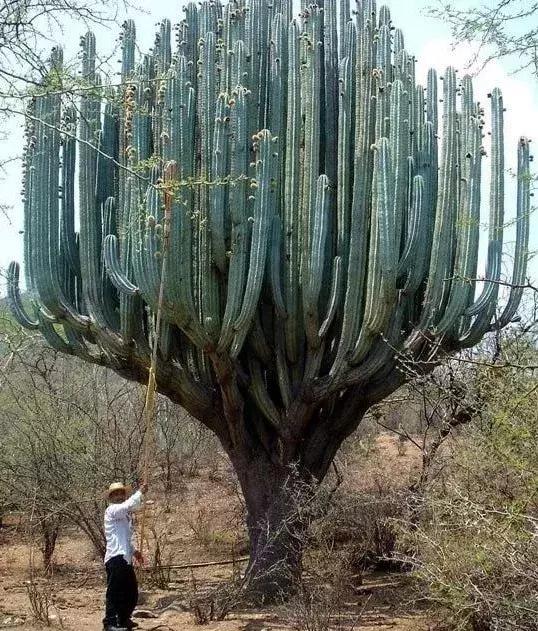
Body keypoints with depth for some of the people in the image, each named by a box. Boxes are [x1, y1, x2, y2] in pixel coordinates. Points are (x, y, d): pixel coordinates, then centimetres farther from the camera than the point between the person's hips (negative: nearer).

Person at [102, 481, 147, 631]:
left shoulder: (124, 515, 24)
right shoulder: (112, 510, -5)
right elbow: (129, 505, -26)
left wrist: (133, 551, 20)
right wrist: (140, 492, -14)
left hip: (125, 559, 10)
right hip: (116, 558, -10)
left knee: (132, 592, 15)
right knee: (115, 592, -9)